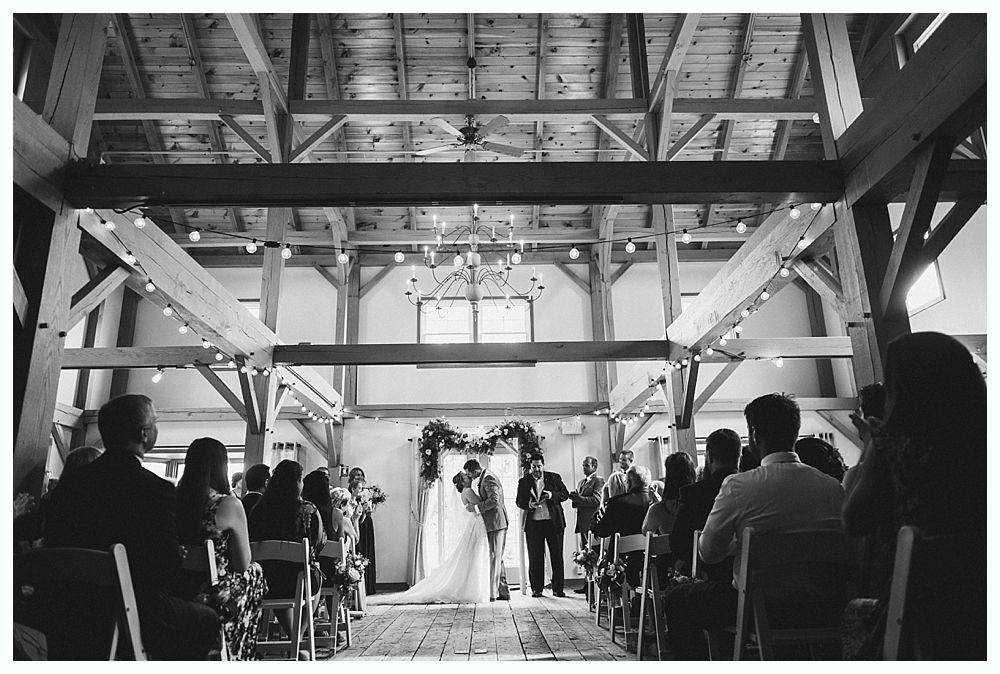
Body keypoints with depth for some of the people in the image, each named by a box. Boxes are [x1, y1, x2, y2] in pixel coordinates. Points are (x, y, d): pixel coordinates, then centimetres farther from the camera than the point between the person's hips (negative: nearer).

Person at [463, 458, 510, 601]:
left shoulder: (488, 478, -16)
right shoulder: (486, 477, 16)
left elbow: (494, 500, -27)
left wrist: (477, 507, -20)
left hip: (496, 524, -11)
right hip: (497, 524, 11)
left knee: (494, 558, -6)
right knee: (498, 559, 14)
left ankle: (492, 593, -1)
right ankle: (503, 592, 19)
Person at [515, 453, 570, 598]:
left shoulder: (554, 477, 6)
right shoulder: (523, 481, 6)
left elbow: (565, 494, 5)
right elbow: (519, 501, 5)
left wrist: (552, 495, -14)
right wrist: (529, 505, -16)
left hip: (554, 522, 0)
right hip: (533, 524, 0)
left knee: (557, 556, 3)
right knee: (535, 558, 3)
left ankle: (558, 588, 12)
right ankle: (536, 589, 13)